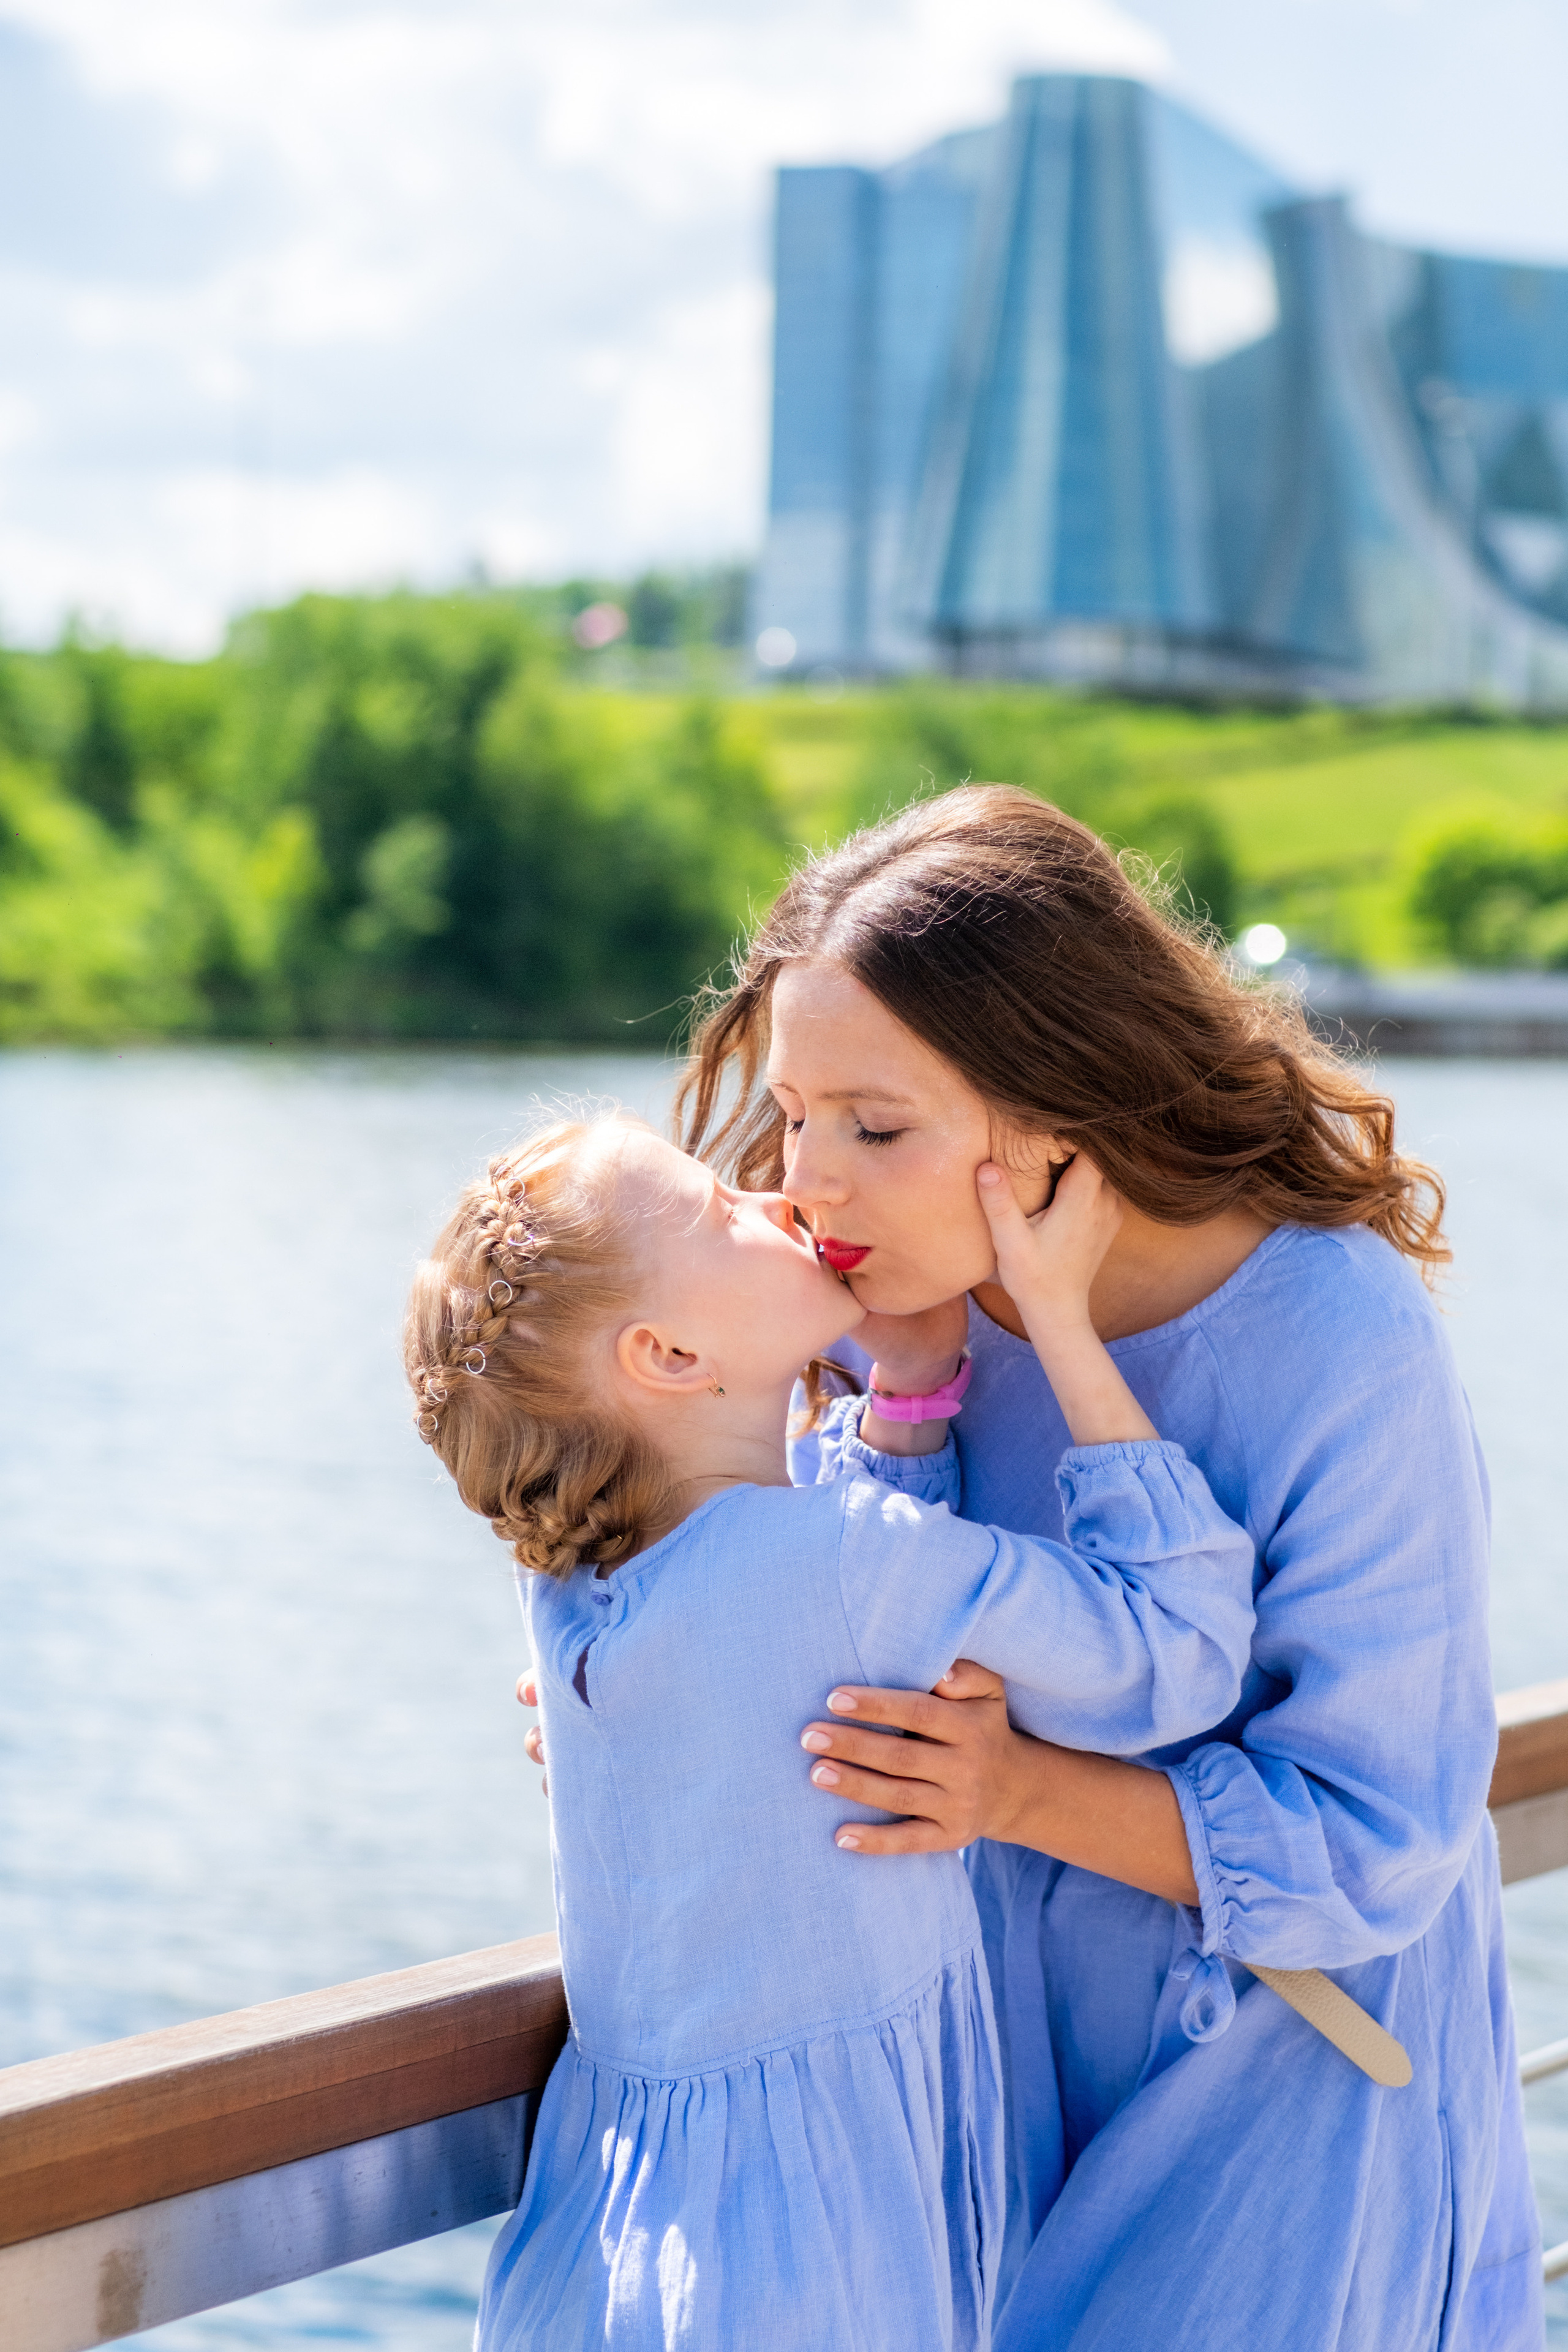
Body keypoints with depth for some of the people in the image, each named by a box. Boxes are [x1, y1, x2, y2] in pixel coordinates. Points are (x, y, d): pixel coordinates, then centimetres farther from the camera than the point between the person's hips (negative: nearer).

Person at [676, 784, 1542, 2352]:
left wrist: (1024, 1792, -34)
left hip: (1281, 2070, -4)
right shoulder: (894, 1309, -10)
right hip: (1006, 2038, 5)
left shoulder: (1341, 1352, -25)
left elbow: (1370, 1843, -22)